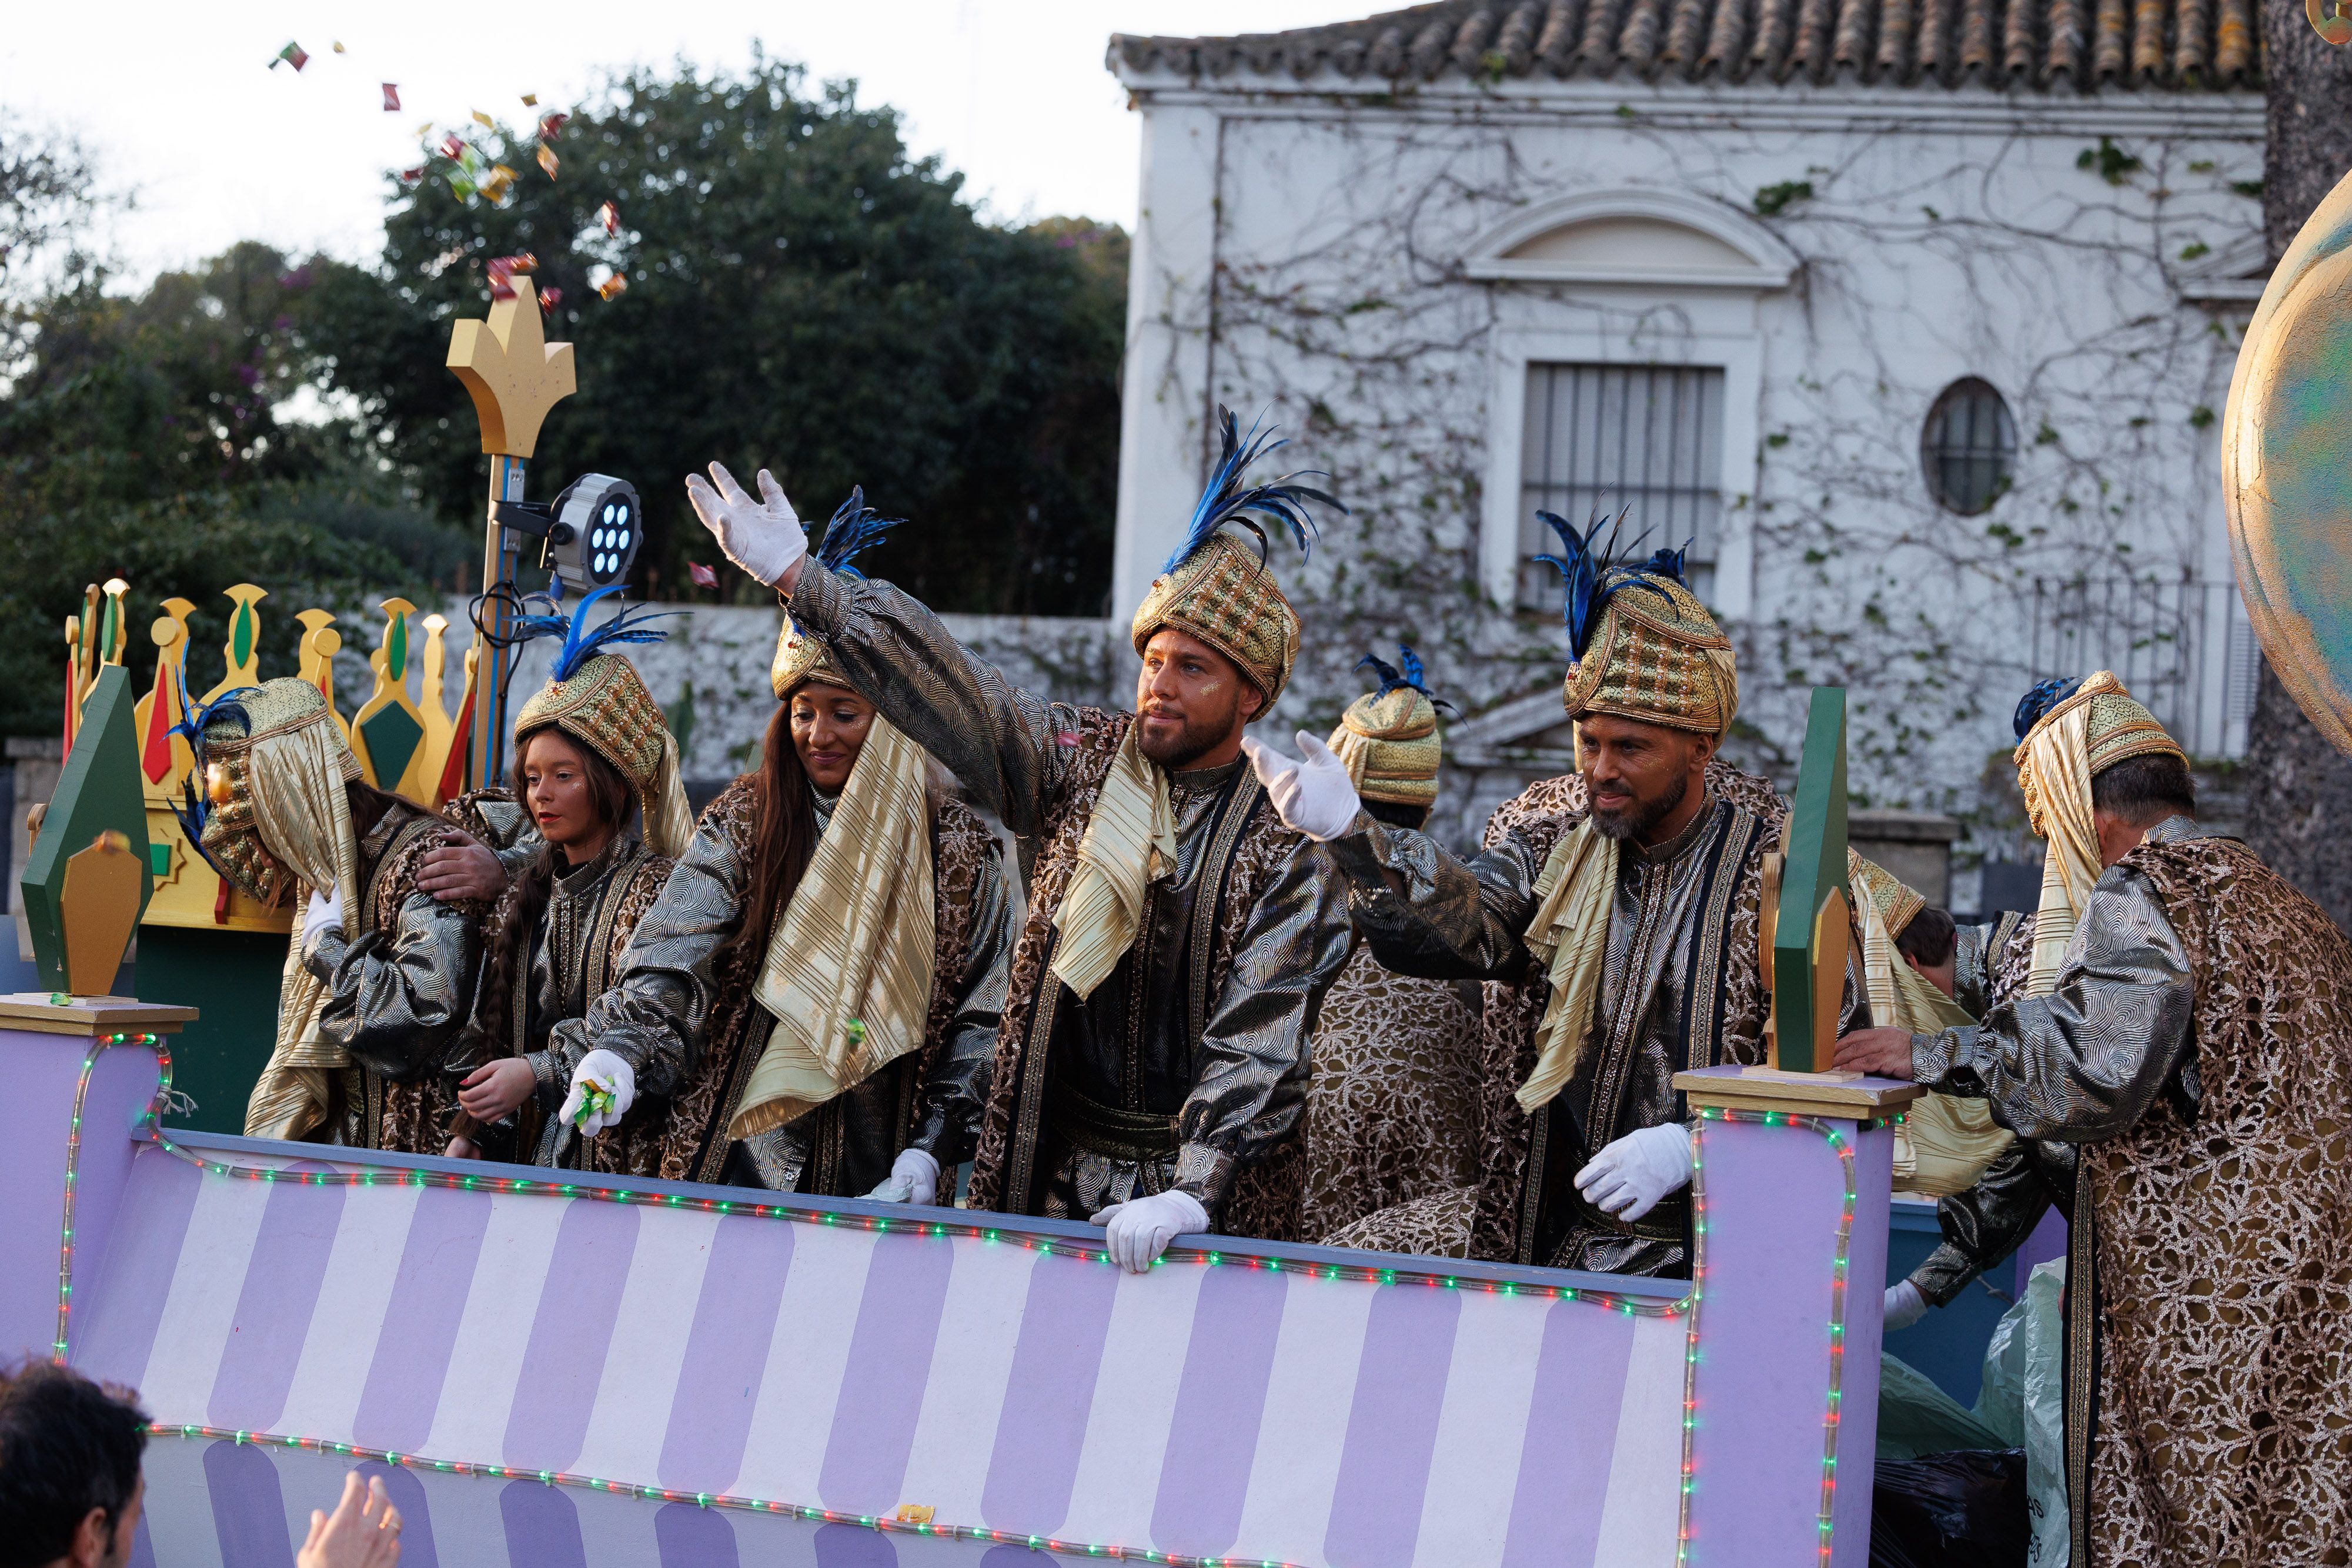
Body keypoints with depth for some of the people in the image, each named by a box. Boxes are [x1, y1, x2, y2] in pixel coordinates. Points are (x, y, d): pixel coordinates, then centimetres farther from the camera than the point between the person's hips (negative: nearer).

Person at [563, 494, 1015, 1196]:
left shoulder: (957, 848, 3)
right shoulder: (742, 823, 4)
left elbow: (982, 1020, 4)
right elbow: (669, 963, -8)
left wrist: (931, 1152, -7)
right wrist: (619, 1054, -27)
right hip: (739, 1161, 1)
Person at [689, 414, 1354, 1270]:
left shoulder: (1289, 846, -7)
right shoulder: (1081, 762, 6)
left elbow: (1262, 1039, -15)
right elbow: (948, 690, 3)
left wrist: (1189, 1192, -26)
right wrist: (799, 580, -5)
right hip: (1052, 1173, 4)